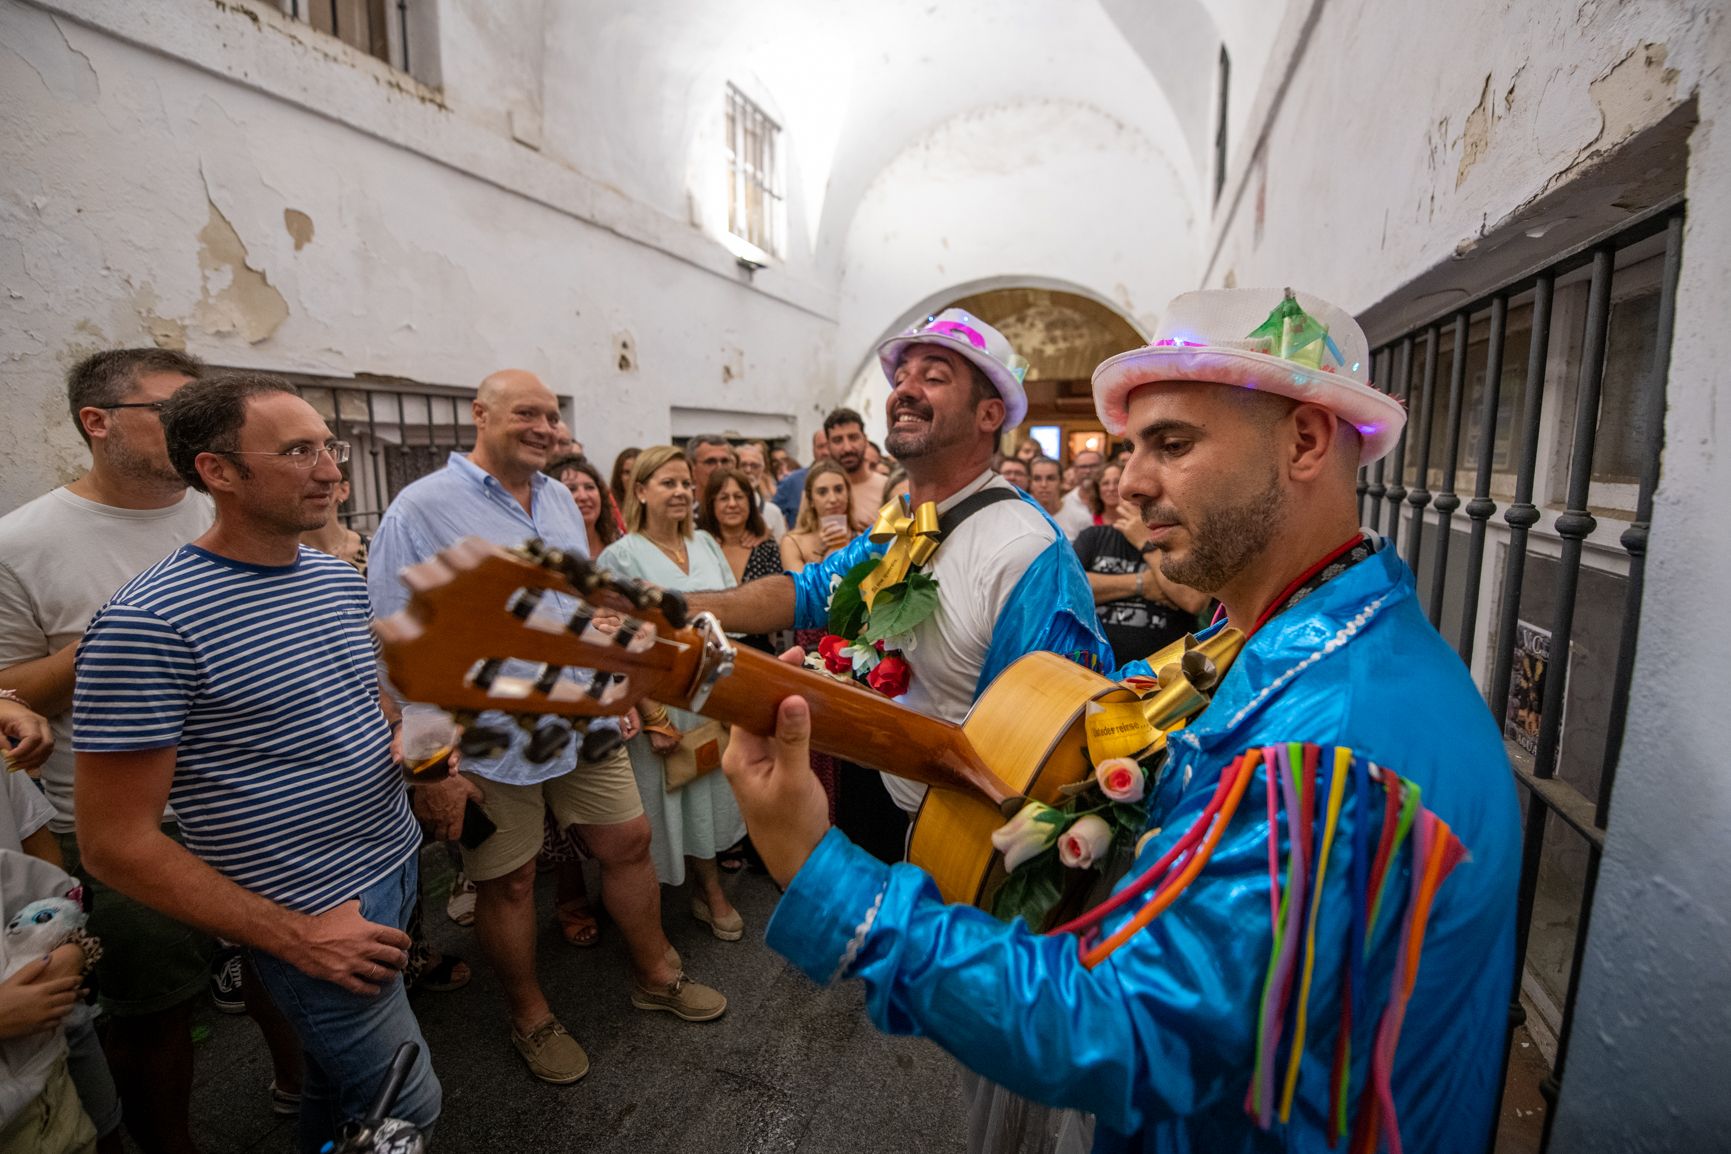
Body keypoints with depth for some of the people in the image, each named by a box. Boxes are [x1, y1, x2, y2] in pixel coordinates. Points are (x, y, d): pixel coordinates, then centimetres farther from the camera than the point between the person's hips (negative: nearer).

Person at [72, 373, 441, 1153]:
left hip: (397, 863, 7)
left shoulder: (341, 577, 1)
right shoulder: (149, 621, -22)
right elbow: (115, 843, -18)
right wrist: (295, 934, -17)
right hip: (309, 915, -7)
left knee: (343, 1077, 28)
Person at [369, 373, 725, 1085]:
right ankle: (530, 1018, 37)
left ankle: (656, 975, 37)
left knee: (628, 842, 14)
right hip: (491, 746, -5)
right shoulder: (420, 510, -12)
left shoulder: (560, 498, 8)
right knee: (508, 881, 12)